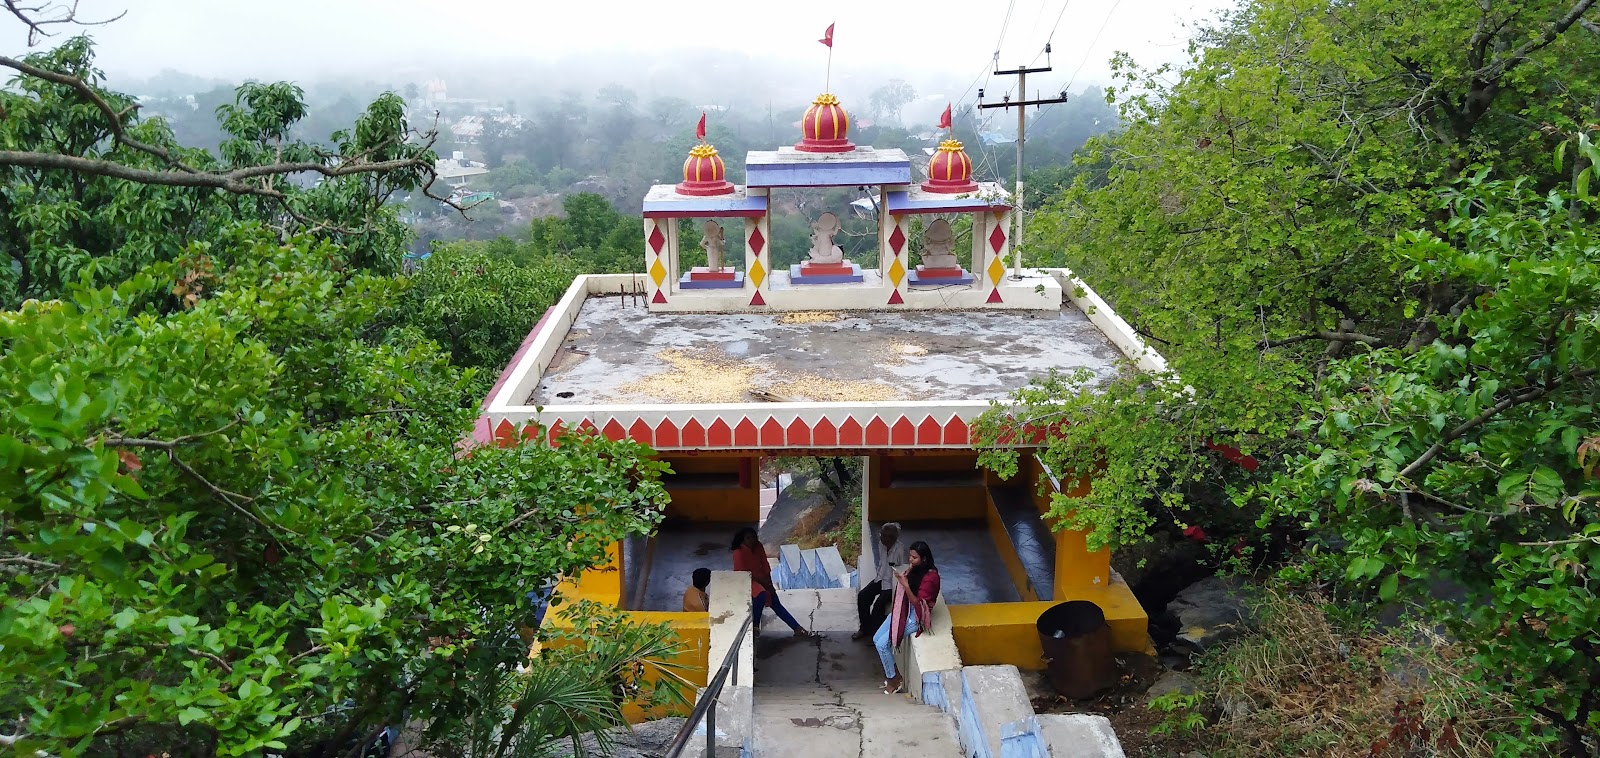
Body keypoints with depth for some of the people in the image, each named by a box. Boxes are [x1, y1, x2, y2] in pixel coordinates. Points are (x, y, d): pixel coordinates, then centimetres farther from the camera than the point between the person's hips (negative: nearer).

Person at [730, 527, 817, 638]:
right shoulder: (738, 553, -16)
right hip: (746, 581, -6)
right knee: (762, 594, -34)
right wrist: (764, 584, -17)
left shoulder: (758, 547, 1)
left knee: (776, 603, -1)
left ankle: (798, 629, -6)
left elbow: (765, 567, 6)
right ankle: (755, 626, -20)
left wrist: (769, 584, -3)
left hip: (760, 579, 6)